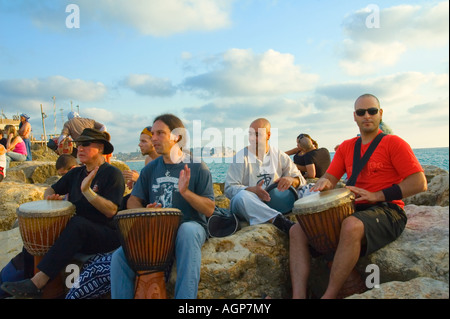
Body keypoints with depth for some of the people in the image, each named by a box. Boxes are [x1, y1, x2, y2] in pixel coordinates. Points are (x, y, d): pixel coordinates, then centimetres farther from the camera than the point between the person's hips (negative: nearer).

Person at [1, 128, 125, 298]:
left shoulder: (112, 174, -8)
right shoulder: (76, 173, 14)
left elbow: (111, 211, -18)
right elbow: (50, 190, 25)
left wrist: (87, 191, -29)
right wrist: (51, 197, 1)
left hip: (106, 235, -7)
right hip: (76, 233, 8)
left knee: (78, 223, -34)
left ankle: (38, 282, -32)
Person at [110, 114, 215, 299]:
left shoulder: (197, 167, -2)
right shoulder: (150, 169, 12)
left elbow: (209, 209, -6)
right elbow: (133, 201, 13)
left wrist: (186, 192, -23)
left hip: (190, 227, -3)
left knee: (187, 232, -39)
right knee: (119, 258, -19)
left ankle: (185, 296, -30)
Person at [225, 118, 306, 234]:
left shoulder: (280, 156, 11)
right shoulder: (240, 157, 1)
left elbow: (301, 180, 11)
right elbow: (229, 188, -8)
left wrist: (291, 180, -14)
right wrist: (252, 190, -27)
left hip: (276, 204, 3)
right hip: (250, 207, -3)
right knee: (241, 196, -38)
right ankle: (280, 220, -46)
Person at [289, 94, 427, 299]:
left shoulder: (393, 143, -1)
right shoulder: (346, 147, 16)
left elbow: (420, 184, -8)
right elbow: (330, 177, 12)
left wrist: (376, 195, -15)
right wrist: (324, 183, -13)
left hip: (387, 211, -6)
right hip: (352, 211, 6)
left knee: (351, 226, -40)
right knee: (298, 230, -8)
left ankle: (329, 295, -28)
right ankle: (299, 295, -20)